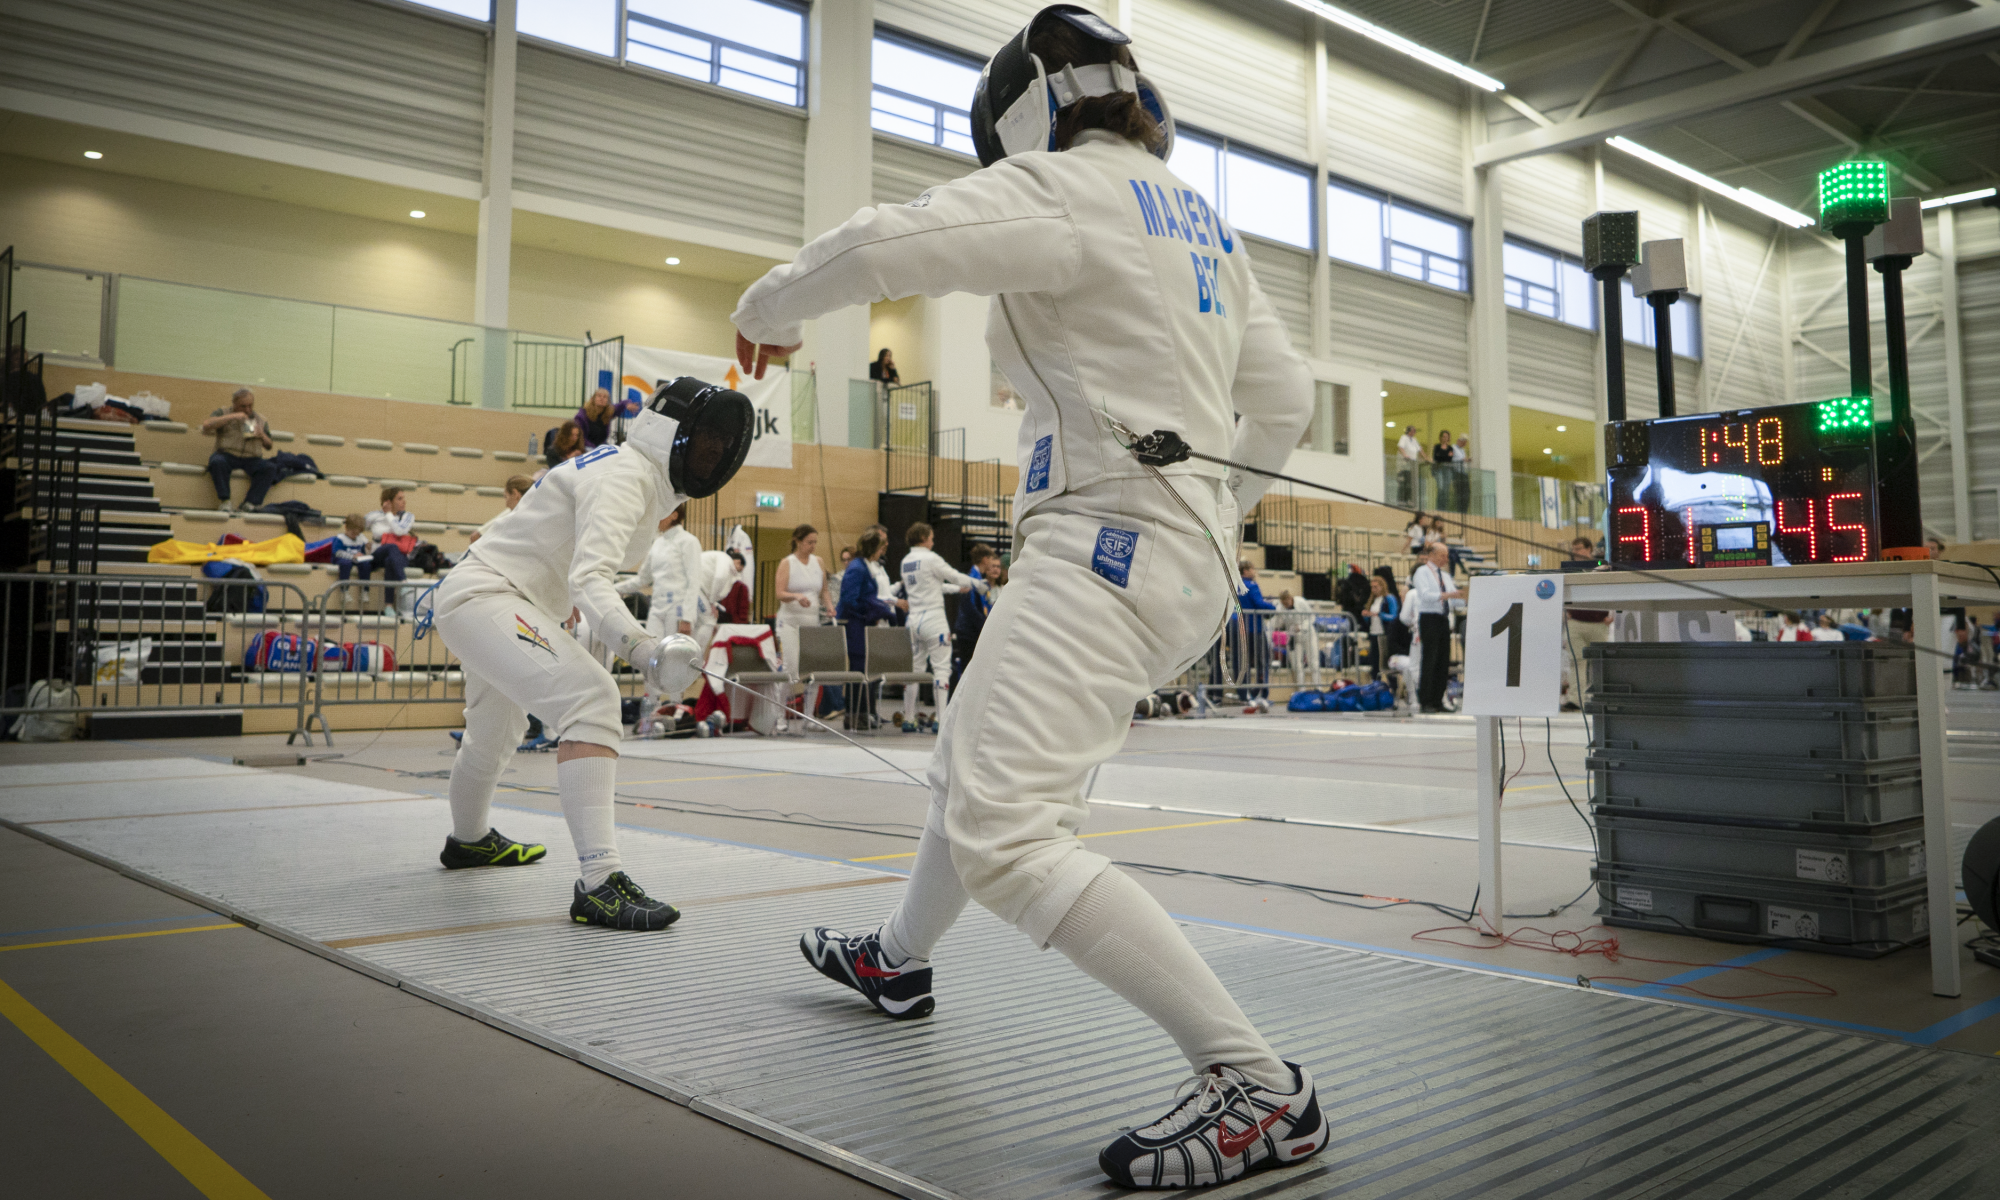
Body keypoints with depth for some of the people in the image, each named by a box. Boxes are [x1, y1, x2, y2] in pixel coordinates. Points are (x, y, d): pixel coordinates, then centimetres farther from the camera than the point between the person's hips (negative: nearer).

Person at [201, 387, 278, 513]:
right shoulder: (223, 413, 12)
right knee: (217, 462, -38)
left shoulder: (260, 419, 19)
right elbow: (206, 427, -8)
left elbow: (269, 446, 21)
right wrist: (231, 417, -14)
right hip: (227, 455, -2)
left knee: (270, 467, -29)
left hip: (252, 459, 2)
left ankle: (251, 503, -31)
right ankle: (225, 502, -30)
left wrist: (262, 436, -3)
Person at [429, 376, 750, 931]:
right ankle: (599, 884, -37)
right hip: (484, 598, -11)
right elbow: (591, 580, -37)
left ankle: (469, 840, 60)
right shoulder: (623, 477, -22)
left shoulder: (648, 480, 8)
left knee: (495, 736, 32)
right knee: (591, 700, -31)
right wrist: (642, 648, -52)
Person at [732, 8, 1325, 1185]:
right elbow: (1285, 397, 20)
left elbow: (883, 244, -18)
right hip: (1177, 551, 10)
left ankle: (1259, 1088, -17)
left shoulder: (1069, 188, -8)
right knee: (973, 759, 26)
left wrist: (768, 306, 2)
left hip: (1105, 549, -10)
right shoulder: (1196, 218, 18)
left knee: (1003, 838, -19)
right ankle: (901, 958, 48)